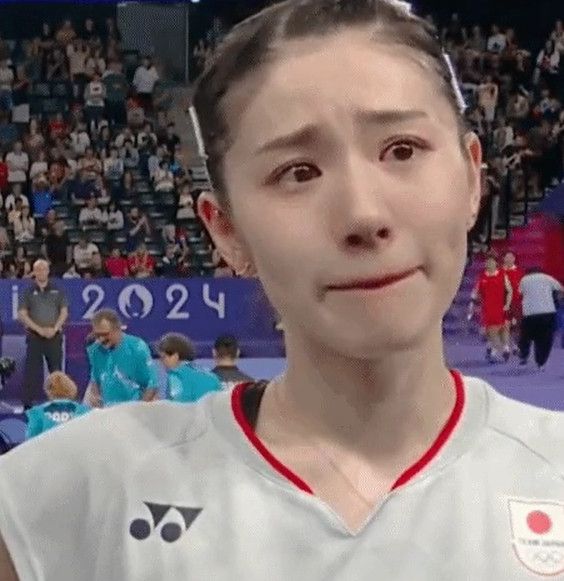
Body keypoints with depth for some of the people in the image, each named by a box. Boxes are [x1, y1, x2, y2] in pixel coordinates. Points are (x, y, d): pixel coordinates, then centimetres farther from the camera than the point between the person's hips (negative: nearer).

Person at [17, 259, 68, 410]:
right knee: (31, 371, -2)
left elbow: (64, 312, 5)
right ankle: (27, 403, 2)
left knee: (56, 370, 2)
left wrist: (54, 328, -11)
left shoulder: (57, 291, 8)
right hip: (34, 336, -1)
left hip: (54, 335, 1)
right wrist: (39, 329, -13)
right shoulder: (28, 292, 4)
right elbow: (22, 314, -2)